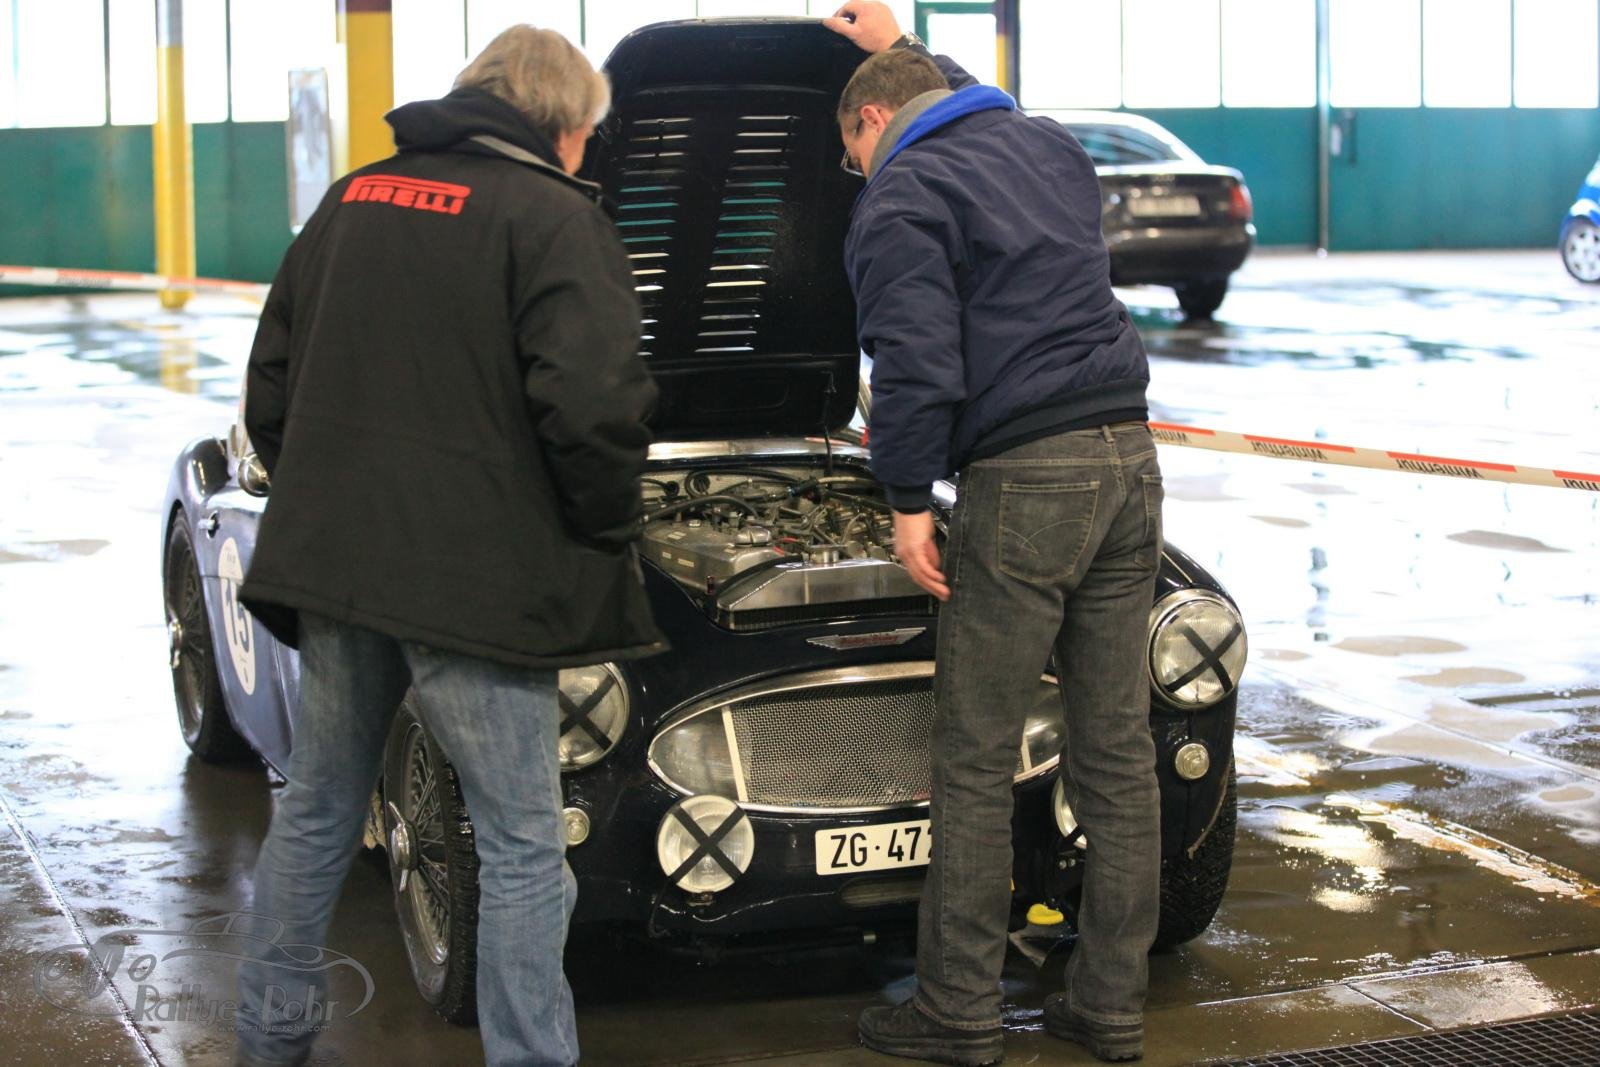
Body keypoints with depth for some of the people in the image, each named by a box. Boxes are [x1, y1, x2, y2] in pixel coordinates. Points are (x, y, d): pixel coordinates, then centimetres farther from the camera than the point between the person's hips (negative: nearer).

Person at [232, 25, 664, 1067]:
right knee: (523, 844, 2)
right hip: (472, 580, -7)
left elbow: (272, 382, 16)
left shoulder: (353, 199, 13)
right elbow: (590, 405, -20)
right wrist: (610, 531, -4)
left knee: (317, 808, 21)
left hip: (329, 559, 7)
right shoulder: (552, 219, -8)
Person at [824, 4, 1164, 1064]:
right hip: (1128, 460, 8)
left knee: (976, 763, 1)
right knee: (1117, 750, 10)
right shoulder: (1049, 144, 19)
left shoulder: (905, 195, -4)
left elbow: (915, 364, -15)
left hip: (1024, 485, -8)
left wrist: (909, 500, -9)